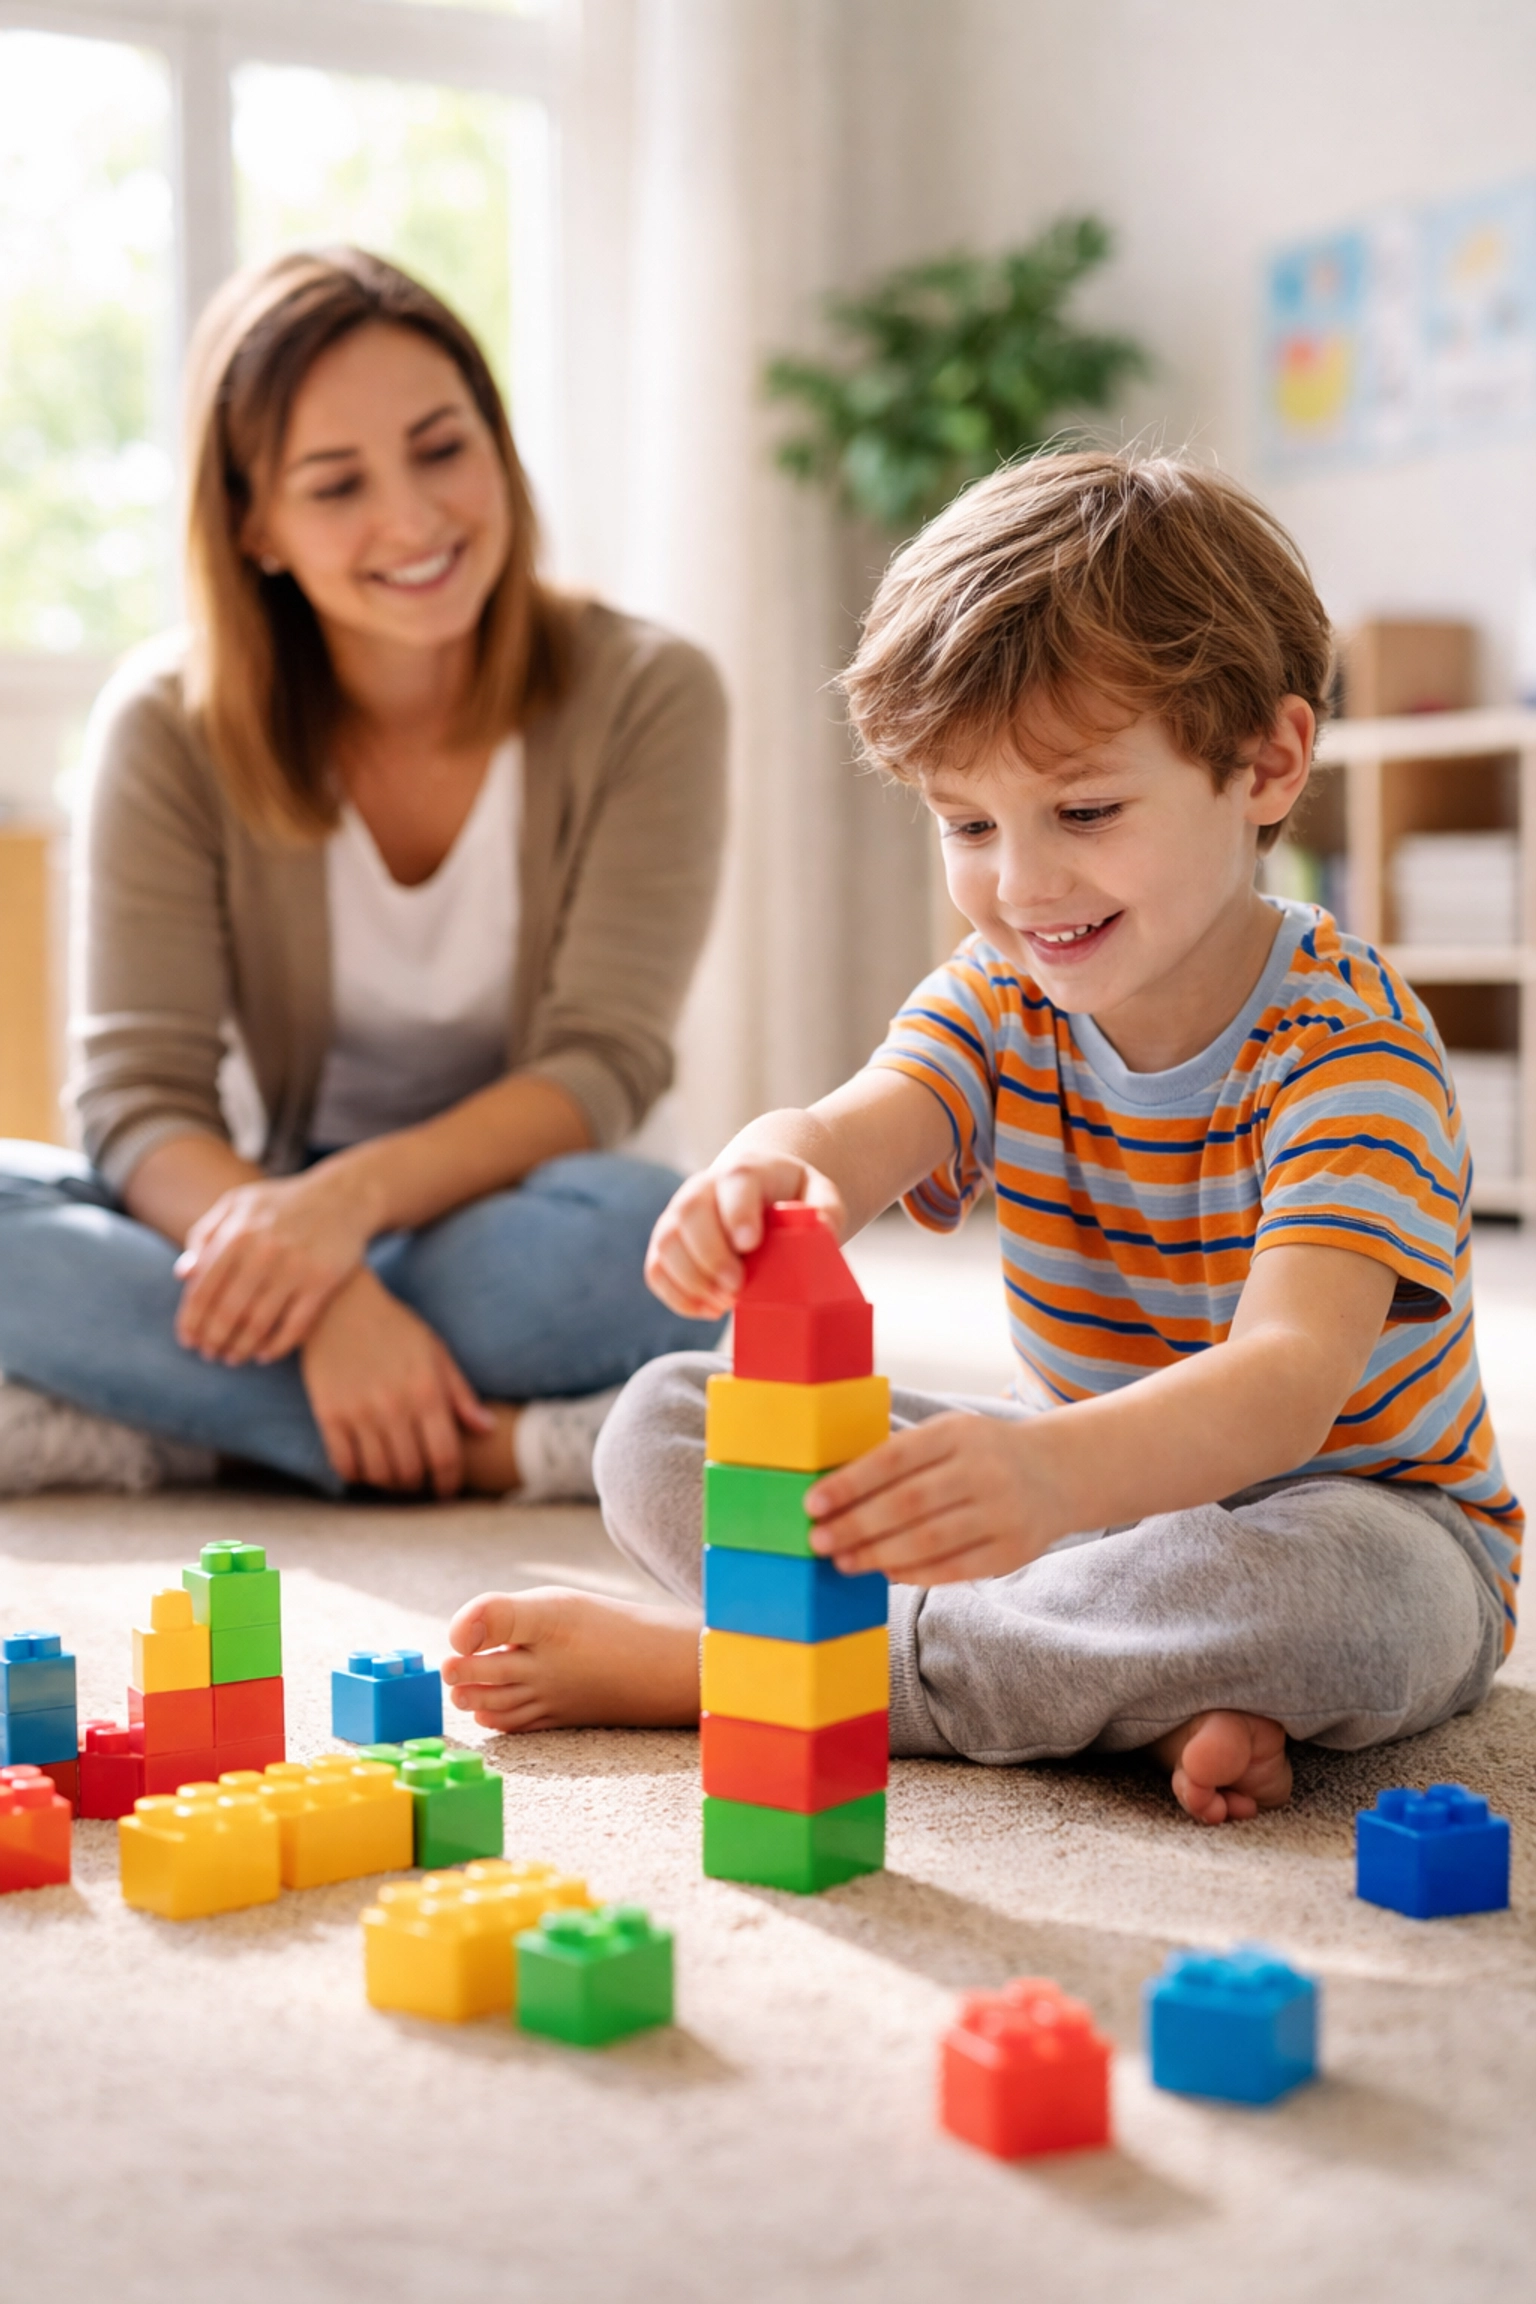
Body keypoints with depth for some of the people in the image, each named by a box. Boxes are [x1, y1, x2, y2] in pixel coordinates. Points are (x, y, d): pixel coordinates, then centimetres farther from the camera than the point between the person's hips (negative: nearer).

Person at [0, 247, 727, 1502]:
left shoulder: (644, 696, -7)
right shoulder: (173, 724, -4)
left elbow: (602, 1068, -14)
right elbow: (138, 1095, -12)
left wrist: (357, 1192, -33)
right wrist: (324, 1289, -33)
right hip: (288, 1217, 2)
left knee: (638, 1234, -37)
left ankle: (166, 1426, -24)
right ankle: (500, 1450, -30)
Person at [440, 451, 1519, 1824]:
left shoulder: (1349, 1046, -24)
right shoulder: (1000, 1003, -5)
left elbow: (1291, 1378, -39)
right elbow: (857, 1129, -28)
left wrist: (1060, 1471, -61)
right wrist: (771, 1177, -55)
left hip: (1350, 1512, -5)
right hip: (1101, 1479, 5)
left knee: (1336, 1587, -42)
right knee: (664, 1424, -7)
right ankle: (1145, 1694, -22)